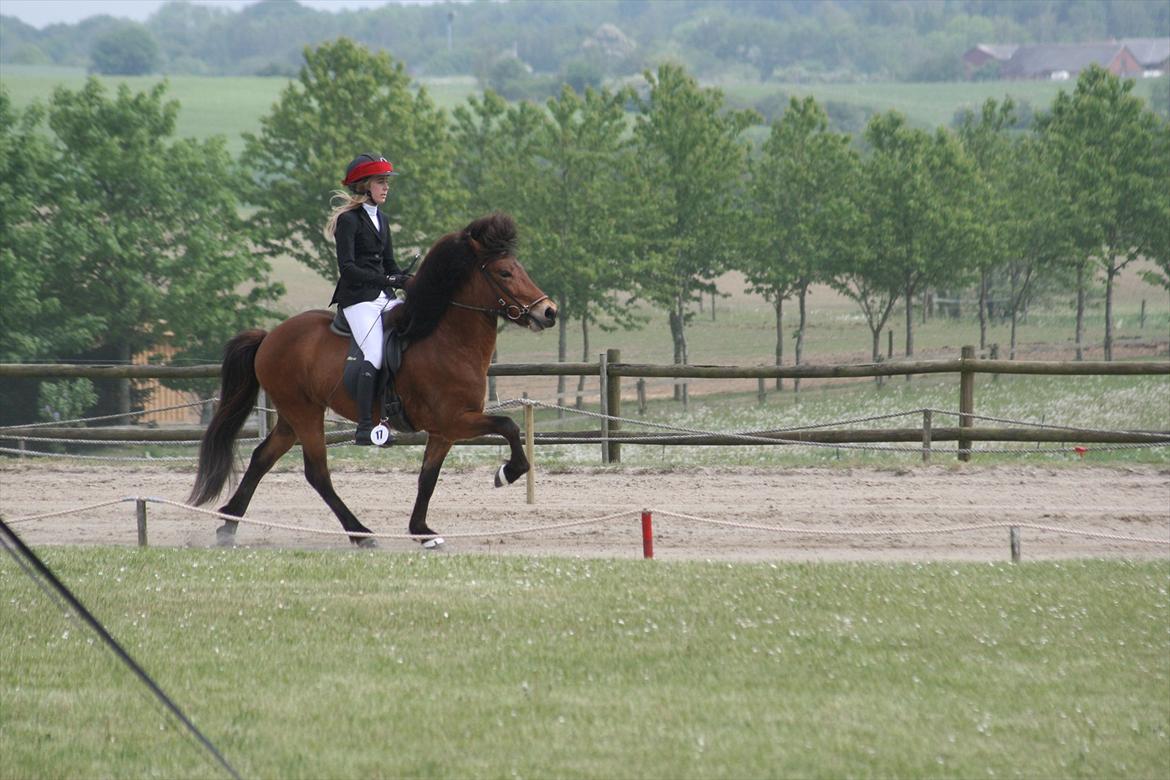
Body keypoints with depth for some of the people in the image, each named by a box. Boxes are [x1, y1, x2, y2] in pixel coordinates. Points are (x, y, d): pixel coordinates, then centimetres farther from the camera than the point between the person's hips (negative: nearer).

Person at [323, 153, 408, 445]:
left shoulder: (380, 218, 18)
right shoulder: (349, 220, -7)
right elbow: (347, 267, -17)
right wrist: (387, 281, -23)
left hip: (384, 298, 8)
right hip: (358, 298, -8)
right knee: (375, 355, -22)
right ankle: (364, 428, -23)